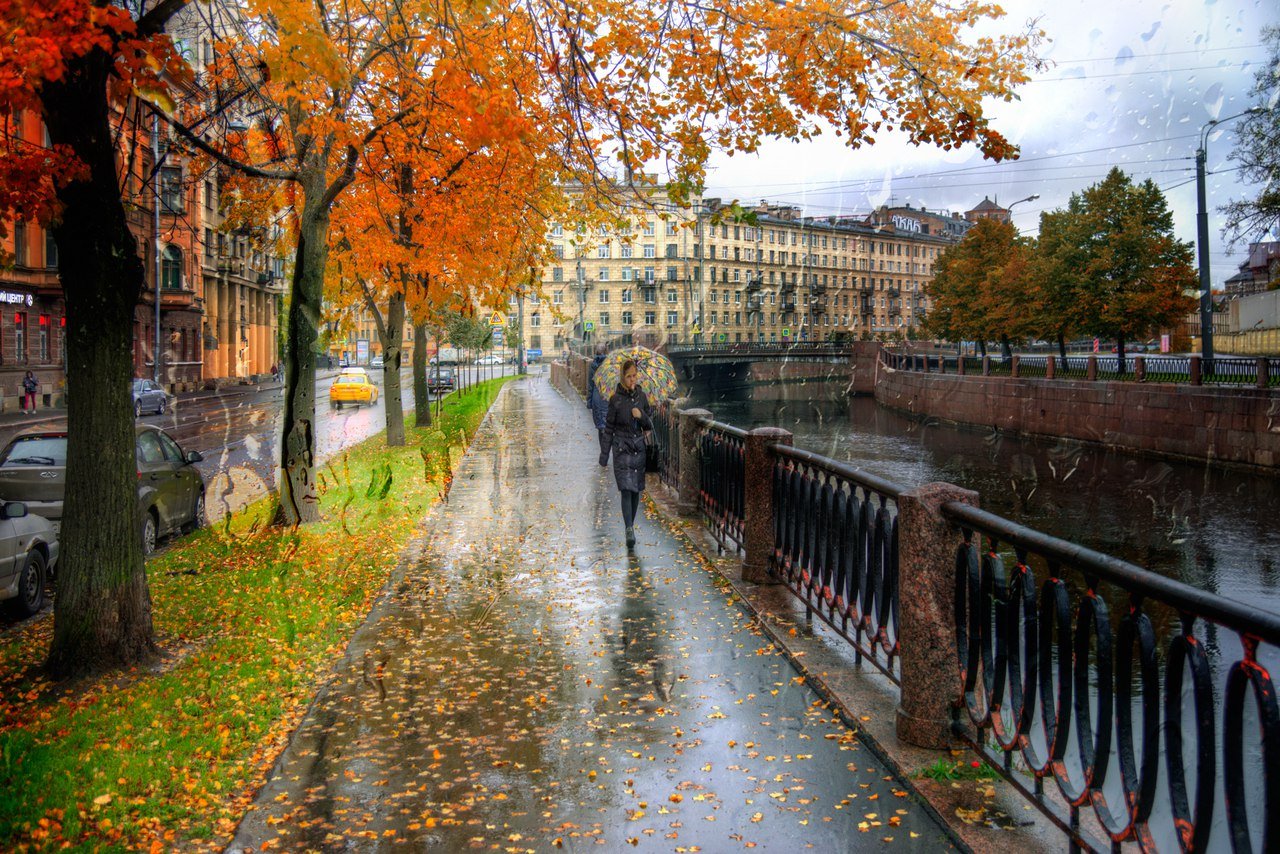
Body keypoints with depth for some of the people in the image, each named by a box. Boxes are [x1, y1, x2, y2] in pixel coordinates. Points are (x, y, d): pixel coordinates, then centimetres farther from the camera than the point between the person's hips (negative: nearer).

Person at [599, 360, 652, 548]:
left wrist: (642, 416, -11)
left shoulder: (642, 397, 5)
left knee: (636, 490, 7)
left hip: (639, 448, 4)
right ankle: (629, 531, -17)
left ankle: (631, 525, 21)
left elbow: (649, 425, 11)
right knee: (626, 489, -12)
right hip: (622, 449, -4)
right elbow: (609, 428, 0)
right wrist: (604, 453, -1)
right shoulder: (616, 399, -5)